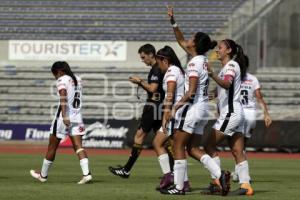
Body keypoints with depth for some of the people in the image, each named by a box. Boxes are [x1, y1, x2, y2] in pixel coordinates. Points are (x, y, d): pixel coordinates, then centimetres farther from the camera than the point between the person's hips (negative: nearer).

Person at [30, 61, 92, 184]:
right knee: (78, 146, -3)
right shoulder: (77, 79, 13)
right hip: (77, 117, 6)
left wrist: (64, 116, -29)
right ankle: (86, 173, -20)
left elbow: (63, 97, -23)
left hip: (64, 117, -6)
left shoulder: (62, 80, -9)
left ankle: (43, 175, 20)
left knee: (52, 146, 8)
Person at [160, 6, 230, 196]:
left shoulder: (194, 63, -16)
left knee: (178, 146, 1)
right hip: (204, 108, 9)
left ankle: (179, 186, 3)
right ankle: (219, 175, -4)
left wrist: (177, 105, -9)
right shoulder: (204, 59, 10)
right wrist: (173, 22, 17)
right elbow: (181, 41, 22)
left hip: (193, 107, -9)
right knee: (193, 149, 11)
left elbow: (191, 92, -20)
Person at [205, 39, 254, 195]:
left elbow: (227, 84, -32)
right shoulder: (227, 66, 18)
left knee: (209, 145, -6)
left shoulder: (231, 65, -11)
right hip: (235, 113, 10)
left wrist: (212, 75, -47)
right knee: (237, 151, 5)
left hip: (230, 113, -10)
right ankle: (245, 185, 1)